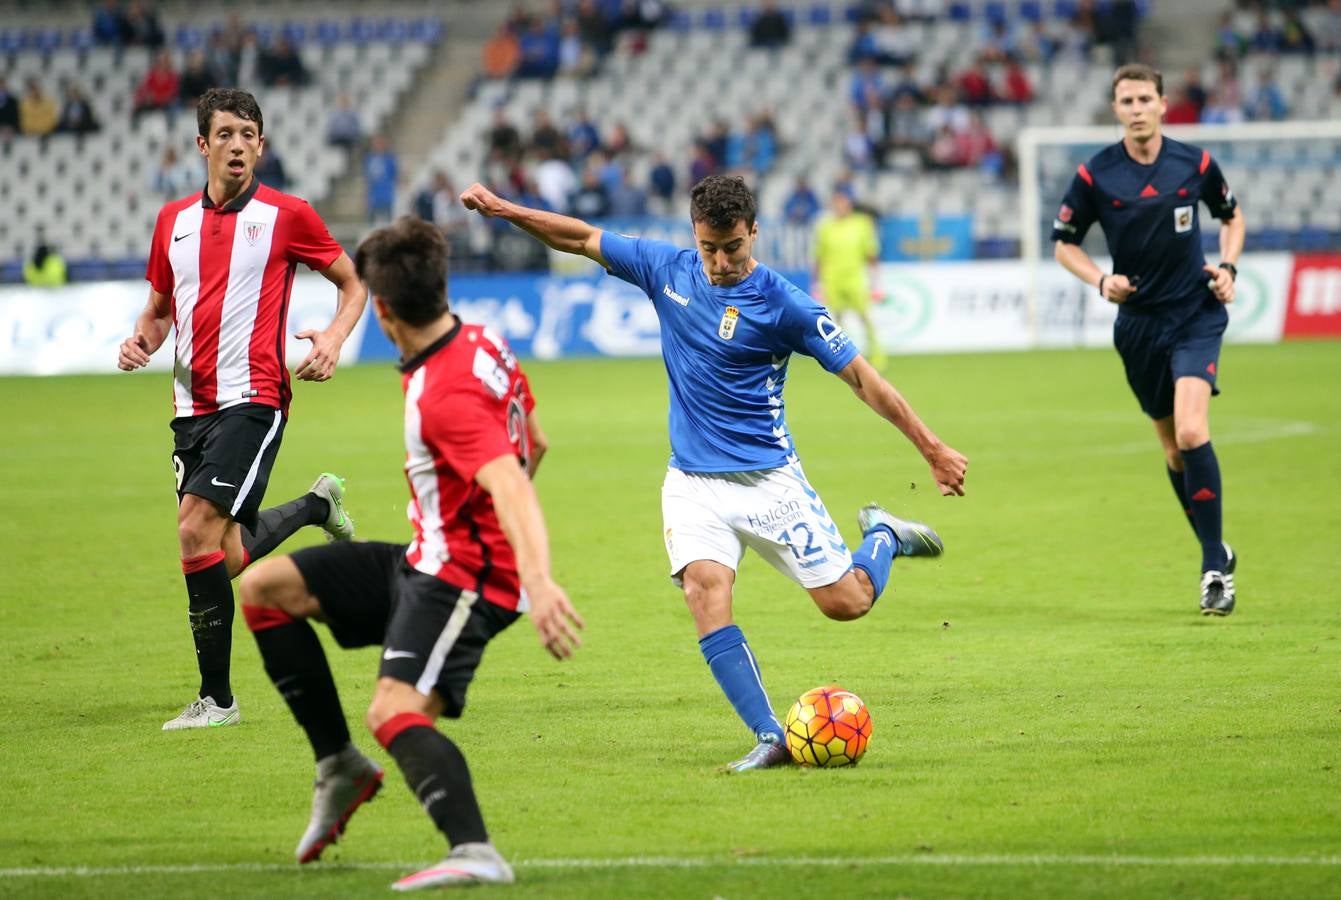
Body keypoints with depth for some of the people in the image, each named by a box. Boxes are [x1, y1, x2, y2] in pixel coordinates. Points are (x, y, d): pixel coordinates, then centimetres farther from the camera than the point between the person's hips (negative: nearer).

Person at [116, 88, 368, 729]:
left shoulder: (286, 215, -1)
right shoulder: (174, 219, 12)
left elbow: (352, 282, 9)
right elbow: (160, 307, 24)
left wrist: (334, 338, -9)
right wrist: (141, 340, 2)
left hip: (252, 399, -6)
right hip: (192, 406, 6)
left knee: (197, 527, -21)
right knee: (232, 559, 10)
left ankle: (216, 697, -13)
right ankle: (317, 503, 43)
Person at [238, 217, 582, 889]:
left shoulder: (447, 396, -25)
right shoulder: (483, 344, 4)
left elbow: (511, 484, -39)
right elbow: (534, 444, 17)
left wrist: (538, 581, -54)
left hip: (465, 578, -10)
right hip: (427, 562, 10)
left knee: (394, 711, -31)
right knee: (263, 587, 8)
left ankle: (475, 855, -46)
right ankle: (338, 767, 11)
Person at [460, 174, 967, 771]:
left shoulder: (783, 303, -12)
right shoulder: (667, 269, 0)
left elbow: (861, 377, -9)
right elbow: (584, 238, 12)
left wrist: (933, 450, -9)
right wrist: (503, 209, 5)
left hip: (768, 480, -3)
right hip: (693, 482, 3)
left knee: (846, 602, -3)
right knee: (704, 589, -22)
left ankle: (882, 536, 32)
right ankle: (770, 739, -21)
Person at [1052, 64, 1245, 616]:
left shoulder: (1194, 164, -3)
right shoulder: (1095, 175, -5)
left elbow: (1231, 216, 15)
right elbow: (1065, 243, 6)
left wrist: (1227, 268, -1)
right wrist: (1100, 281, -12)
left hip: (1196, 313, -2)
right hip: (1138, 320, 2)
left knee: (1191, 431, -20)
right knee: (1173, 447, 10)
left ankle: (1214, 568, -13)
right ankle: (1217, 553, 30)